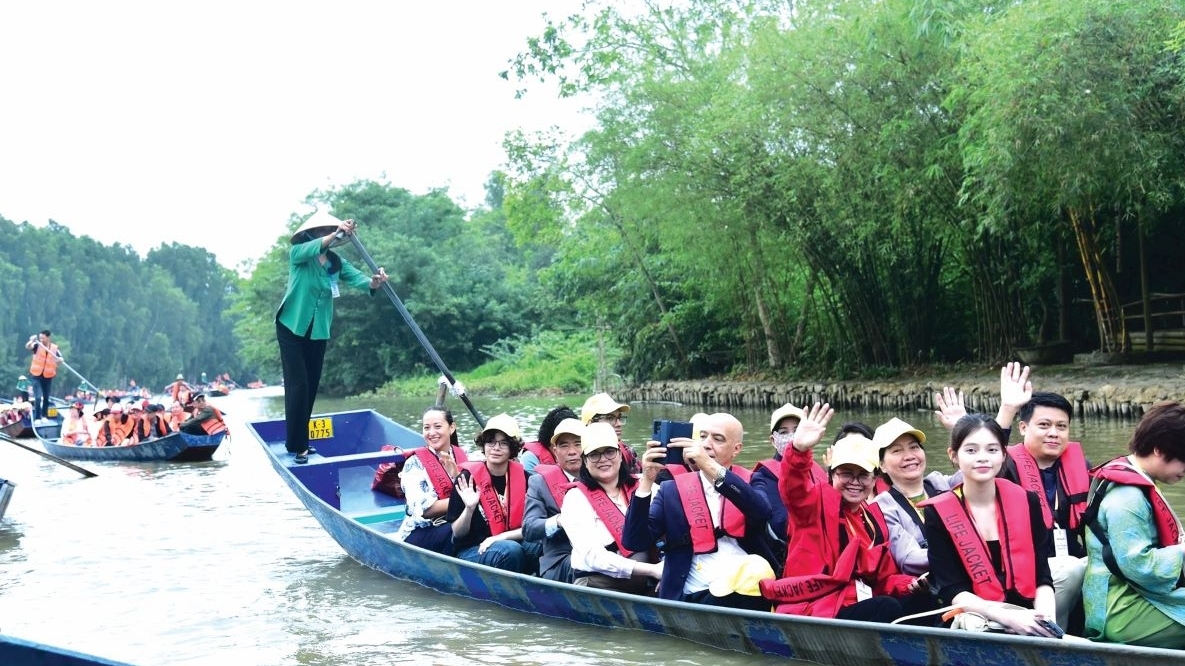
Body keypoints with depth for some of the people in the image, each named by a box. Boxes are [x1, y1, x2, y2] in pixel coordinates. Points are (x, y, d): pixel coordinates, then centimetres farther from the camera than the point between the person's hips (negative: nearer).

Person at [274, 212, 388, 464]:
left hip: (318, 331, 5)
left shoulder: (337, 263, 0)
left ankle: (299, 440, 24)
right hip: (292, 327, -5)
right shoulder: (298, 254, -11)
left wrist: (373, 282, -39)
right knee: (297, 385, -11)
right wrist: (336, 233, -52)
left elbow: (357, 277, -16)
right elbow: (312, 248, -34)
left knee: (312, 386, 10)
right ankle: (297, 446, -7)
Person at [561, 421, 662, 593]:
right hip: (599, 584, -3)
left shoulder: (640, 487, 13)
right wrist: (651, 569, -17)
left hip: (649, 586, 3)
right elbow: (593, 556, -10)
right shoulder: (576, 498, 2)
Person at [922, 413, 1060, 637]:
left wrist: (1046, 619, -15)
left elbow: (1042, 577, 5)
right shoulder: (938, 513, -2)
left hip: (1028, 622, 3)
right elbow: (950, 589, -8)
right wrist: (1007, 617, -22)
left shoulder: (1027, 502, 7)